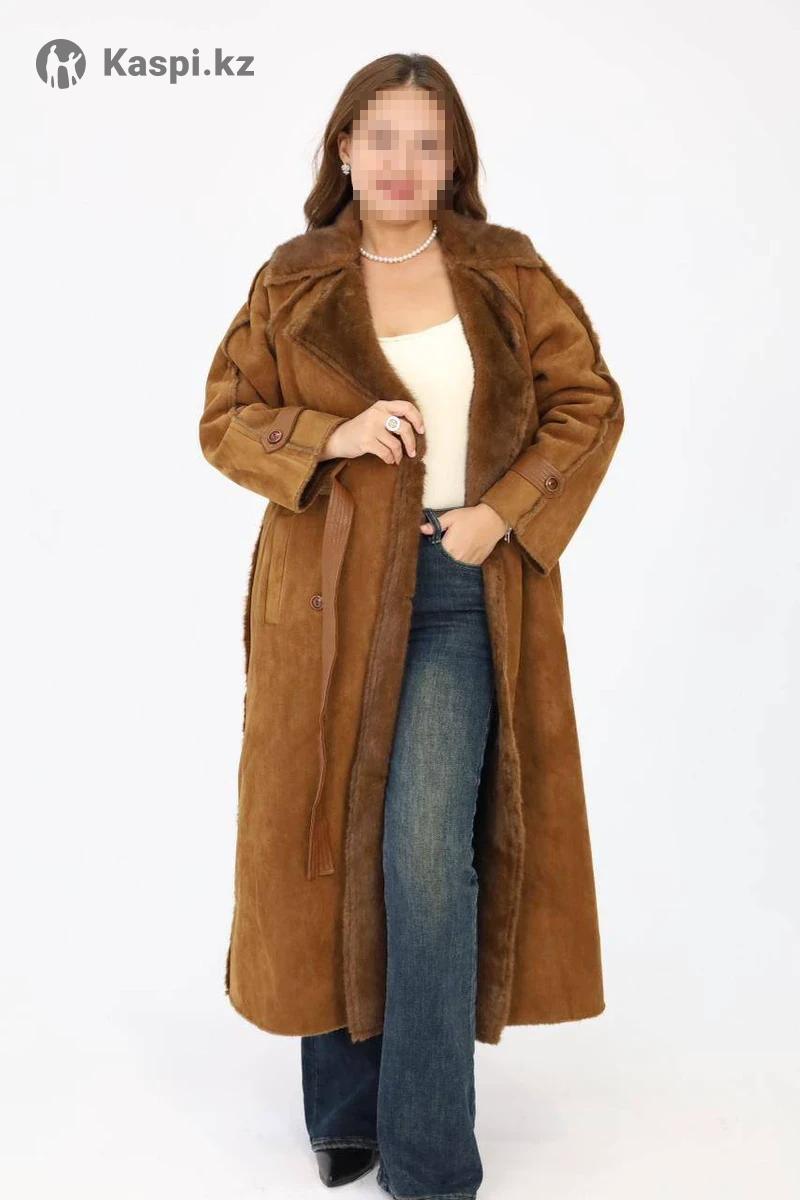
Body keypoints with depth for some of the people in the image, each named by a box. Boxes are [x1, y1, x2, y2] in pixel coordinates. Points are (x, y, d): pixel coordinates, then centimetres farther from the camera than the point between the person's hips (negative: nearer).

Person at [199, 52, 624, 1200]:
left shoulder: (507, 273, 4)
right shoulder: (291, 283, 4)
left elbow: (591, 402, 7)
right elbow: (223, 419, 6)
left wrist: (508, 510, -7)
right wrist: (330, 437, -13)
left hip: (458, 596, -1)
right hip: (329, 597, 1)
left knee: (428, 858, -8)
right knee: (331, 845, 8)